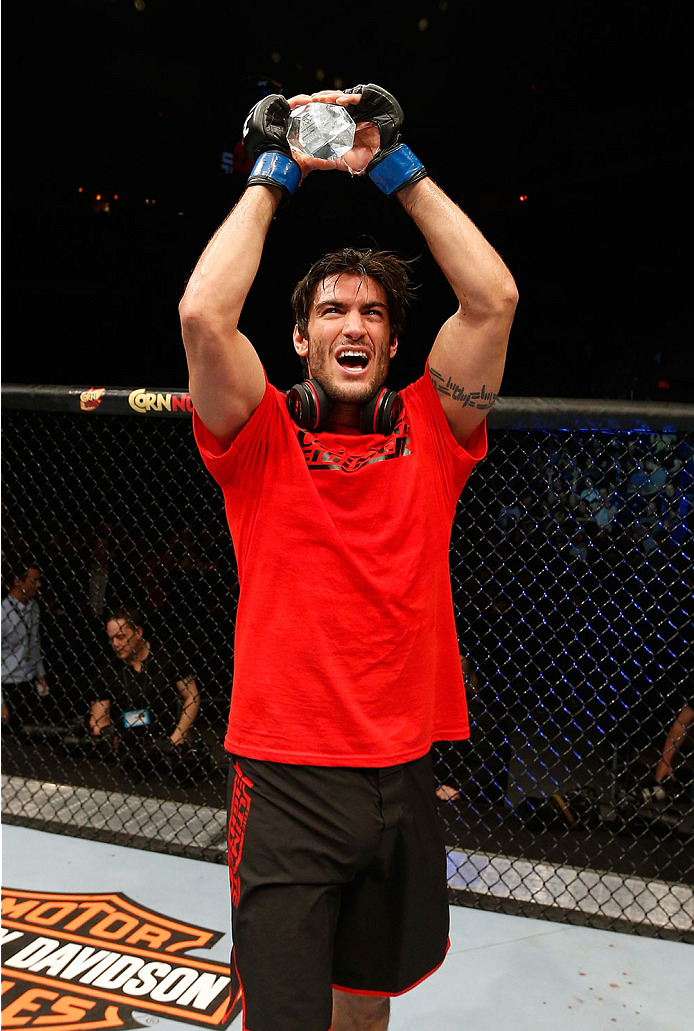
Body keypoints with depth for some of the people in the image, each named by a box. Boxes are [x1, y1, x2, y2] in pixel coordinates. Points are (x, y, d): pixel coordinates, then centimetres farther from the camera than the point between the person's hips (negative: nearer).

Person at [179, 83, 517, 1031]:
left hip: (404, 775, 3)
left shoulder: (430, 435, 2)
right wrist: (274, 173, -6)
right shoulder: (263, 441, -3)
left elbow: (494, 298, -6)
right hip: (285, 780, -3)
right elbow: (203, 314, -18)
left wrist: (396, 165, 0)